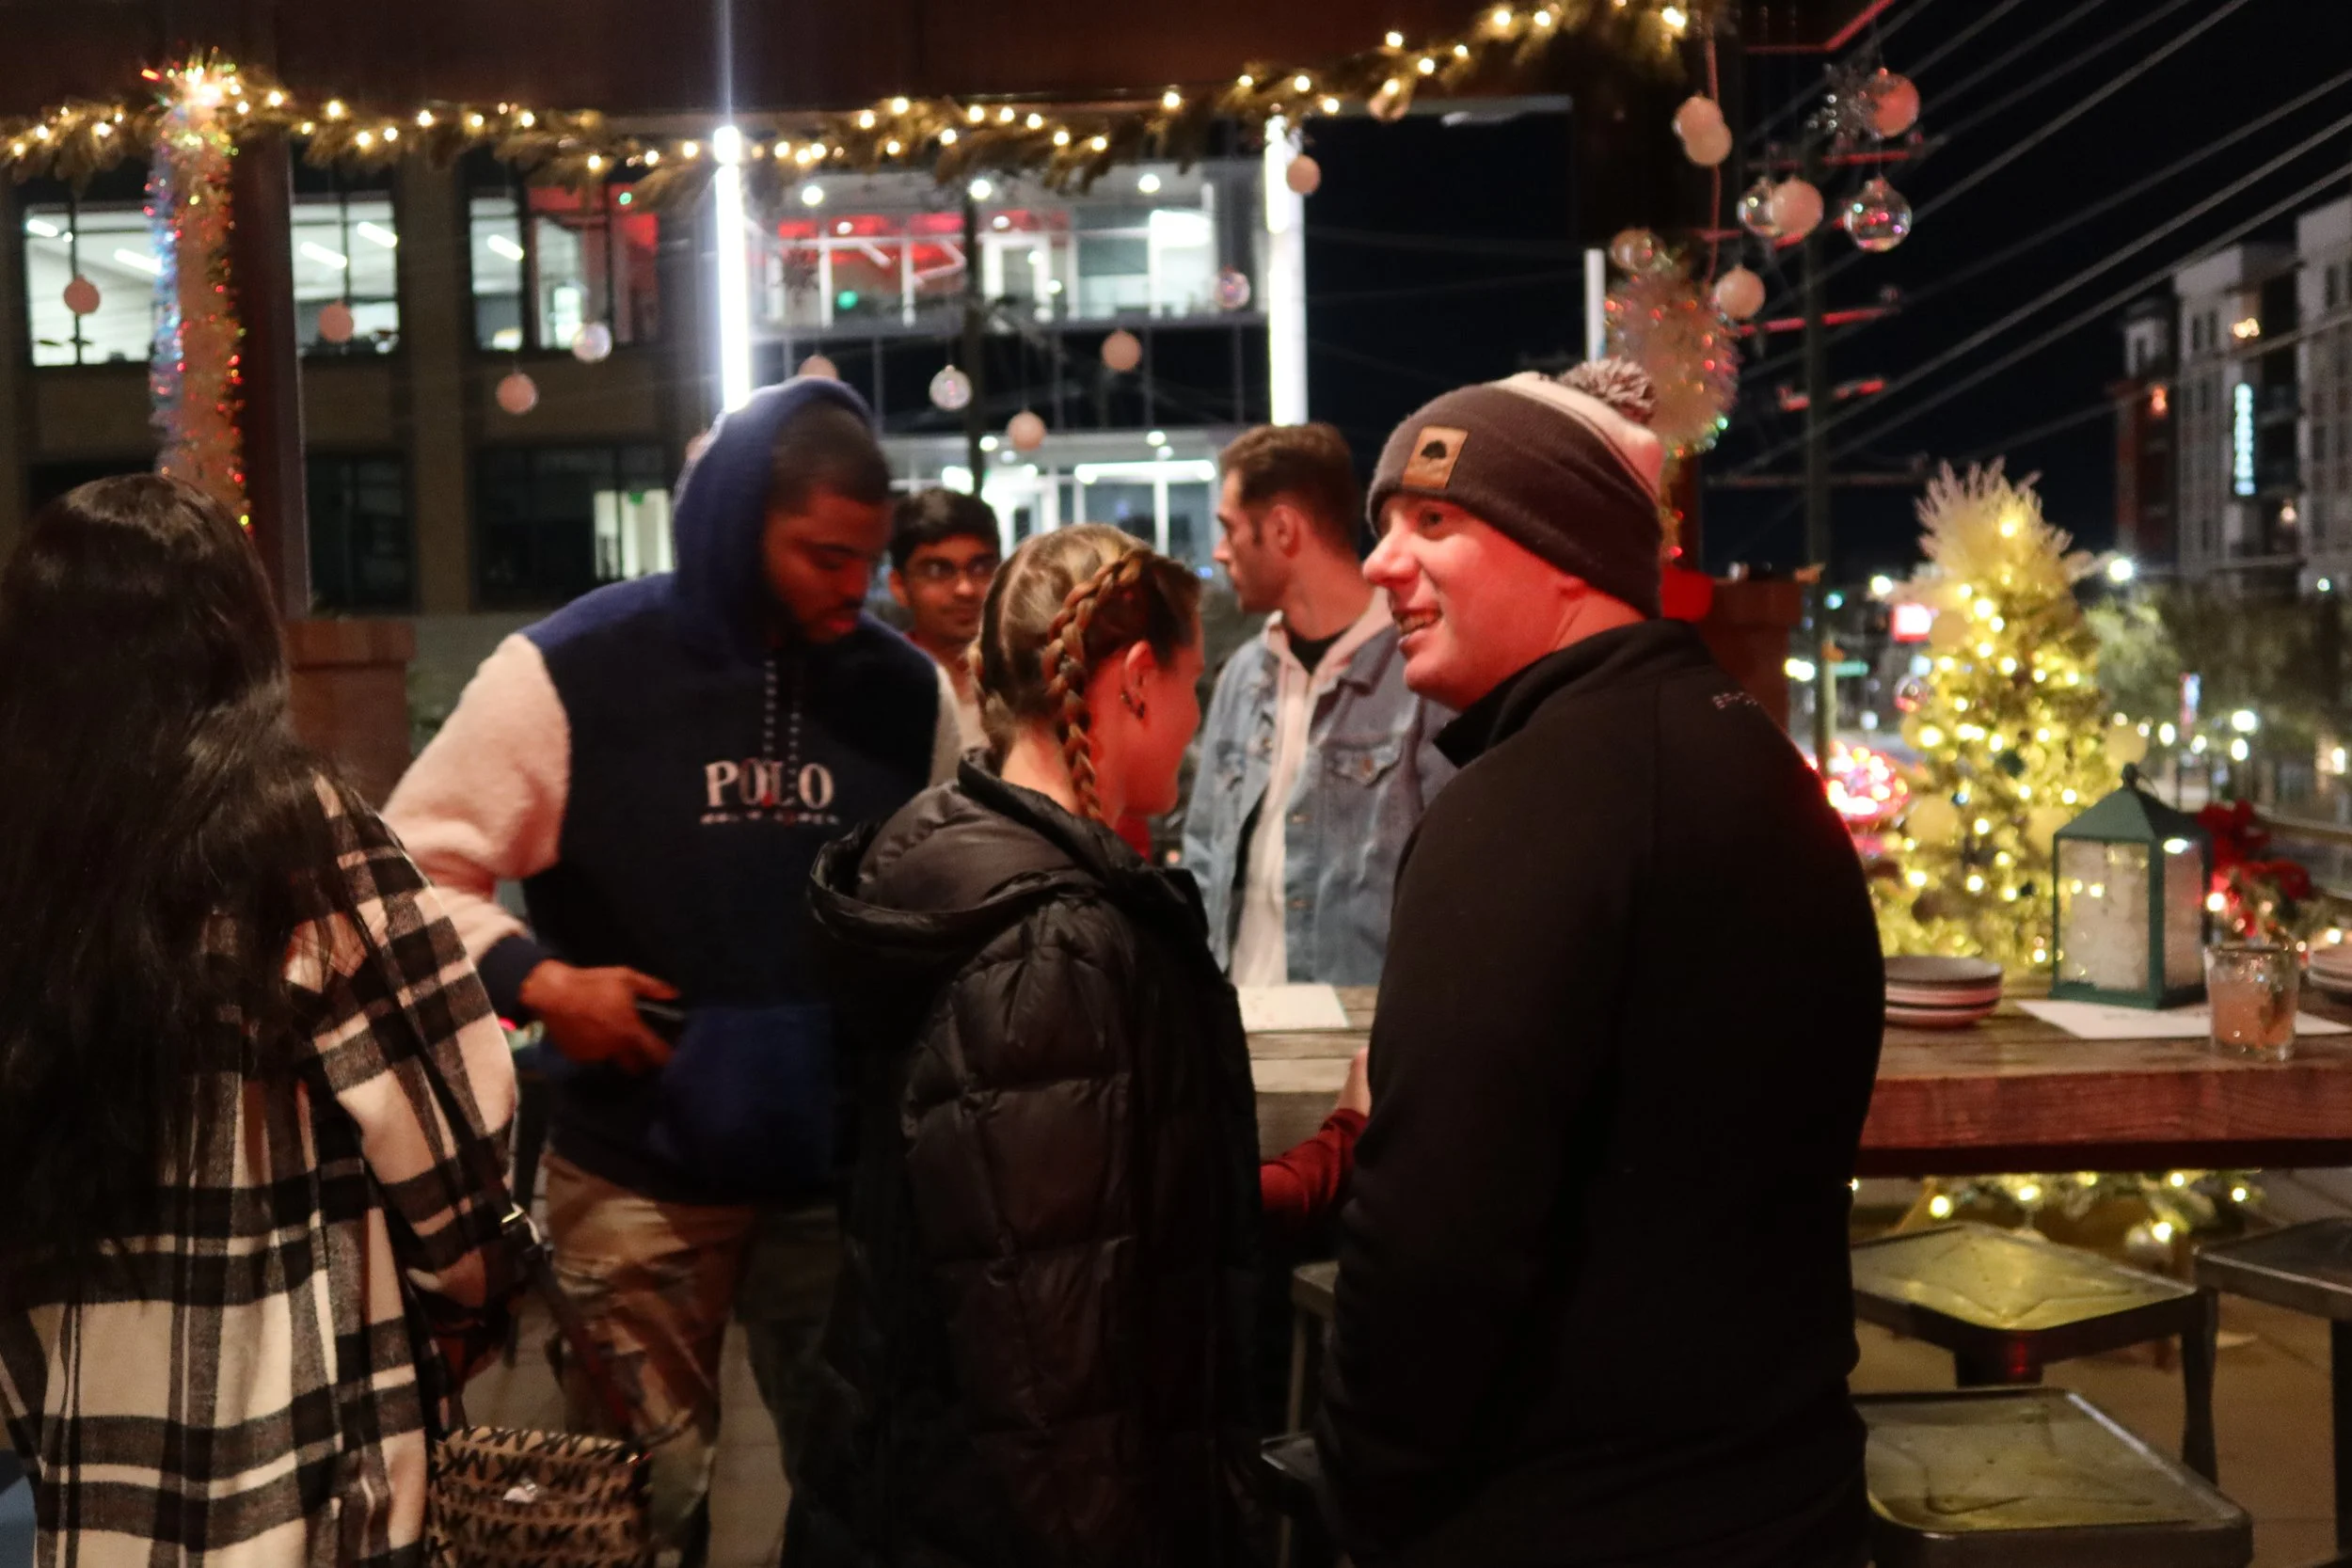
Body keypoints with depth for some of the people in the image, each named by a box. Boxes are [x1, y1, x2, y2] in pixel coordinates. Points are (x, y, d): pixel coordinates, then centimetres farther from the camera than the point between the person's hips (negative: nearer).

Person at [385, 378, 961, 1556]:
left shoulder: (907, 692, 3)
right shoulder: (571, 671, -9)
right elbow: (414, 865, -3)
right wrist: (536, 980, -16)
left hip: (847, 1171, 3)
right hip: (638, 1175, -2)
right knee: (639, 1499, 11)